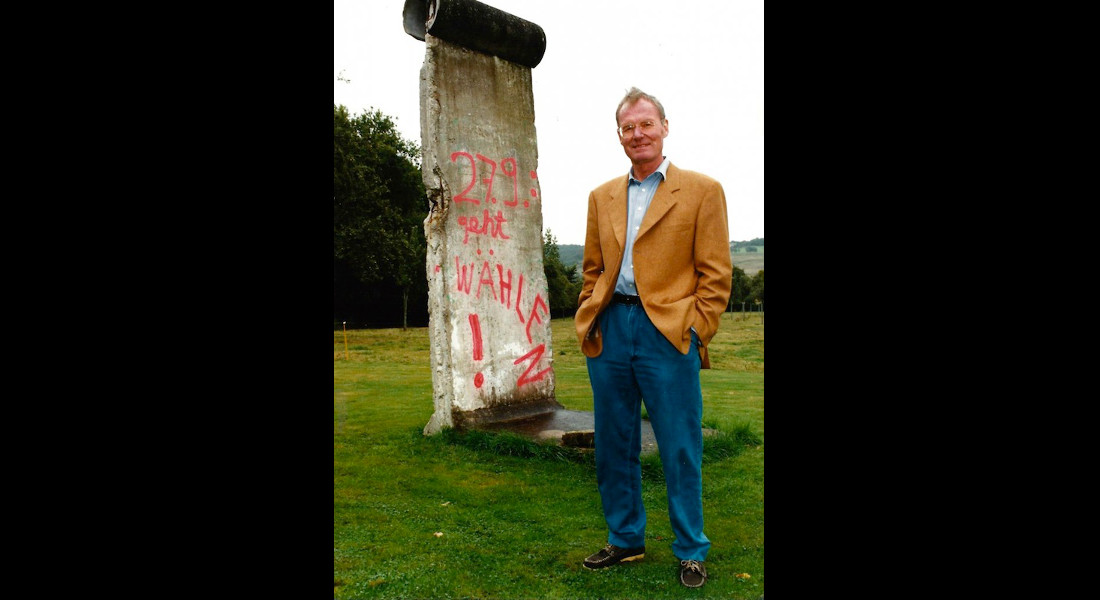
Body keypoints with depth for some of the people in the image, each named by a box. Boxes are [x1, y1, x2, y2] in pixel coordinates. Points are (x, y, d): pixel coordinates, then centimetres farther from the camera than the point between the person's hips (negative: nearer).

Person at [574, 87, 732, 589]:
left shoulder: (702, 190, 1)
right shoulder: (602, 197, 15)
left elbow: (715, 274, -2)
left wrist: (695, 332, -9)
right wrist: (586, 322, 8)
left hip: (667, 334, -4)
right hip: (609, 332, 5)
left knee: (680, 451, 3)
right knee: (613, 448, 12)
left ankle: (691, 552, 20)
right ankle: (625, 541, 28)